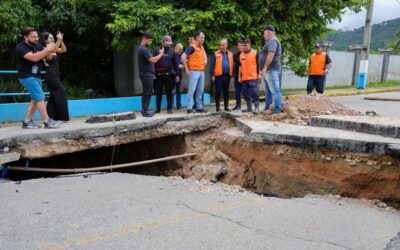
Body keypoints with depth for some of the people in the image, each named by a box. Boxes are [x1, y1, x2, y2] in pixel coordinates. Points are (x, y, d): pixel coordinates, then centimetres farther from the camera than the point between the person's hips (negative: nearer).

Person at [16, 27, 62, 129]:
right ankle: (47, 121, -9)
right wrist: (47, 50, -27)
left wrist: (59, 41, -6)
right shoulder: (20, 47, -16)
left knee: (35, 99, 10)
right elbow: (34, 57, -32)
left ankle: (27, 122, 16)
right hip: (27, 77, -9)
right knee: (40, 98, -12)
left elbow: (51, 51, 10)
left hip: (36, 76, 9)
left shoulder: (37, 45, 7)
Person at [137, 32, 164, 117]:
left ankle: (145, 109, 20)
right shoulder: (143, 49, -17)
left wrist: (152, 74, 21)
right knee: (146, 93, -5)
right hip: (146, 75, -10)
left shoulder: (142, 49, 17)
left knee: (149, 93, 14)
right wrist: (161, 54, -9)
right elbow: (153, 60, -23)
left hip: (148, 75, 10)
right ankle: (144, 111, 0)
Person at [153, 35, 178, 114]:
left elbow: (175, 64, 10)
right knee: (158, 93, 6)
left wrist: (176, 75, 6)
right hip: (158, 75, -1)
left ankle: (170, 108, 12)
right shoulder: (157, 50, 4)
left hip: (169, 75, 1)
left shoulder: (172, 51, 9)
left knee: (169, 93, 3)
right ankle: (158, 108, 16)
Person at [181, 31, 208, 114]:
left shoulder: (202, 47, 14)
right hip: (194, 71, -8)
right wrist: (187, 69, -16)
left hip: (201, 71, 8)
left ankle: (199, 107, 17)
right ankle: (189, 108, -4)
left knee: (200, 90, 10)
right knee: (192, 90, -7)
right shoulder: (192, 47, -9)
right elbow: (183, 57, -16)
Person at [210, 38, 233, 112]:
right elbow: (212, 65, -2)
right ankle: (217, 107, 6)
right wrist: (212, 75, -8)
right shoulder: (215, 54, 1)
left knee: (226, 92, 9)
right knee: (218, 92, 0)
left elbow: (232, 65, 12)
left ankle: (226, 106, 17)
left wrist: (233, 75, 8)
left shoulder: (230, 54, 11)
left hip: (227, 76, 3)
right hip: (219, 76, -3)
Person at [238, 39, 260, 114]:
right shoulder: (241, 55, 12)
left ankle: (257, 108, -1)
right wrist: (239, 77, 13)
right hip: (244, 78, 5)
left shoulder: (255, 53, -2)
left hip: (253, 77, -5)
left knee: (254, 93, -8)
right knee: (246, 94, 10)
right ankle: (249, 108, 21)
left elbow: (259, 64, -1)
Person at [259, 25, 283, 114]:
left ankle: (278, 109, -10)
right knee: (268, 91, 14)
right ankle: (267, 108, 21)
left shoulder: (273, 41, -11)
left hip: (271, 70, -11)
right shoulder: (271, 42, 23)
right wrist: (263, 70, 24)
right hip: (267, 71, 11)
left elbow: (271, 55, -23)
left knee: (275, 90, -10)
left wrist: (264, 68, -24)